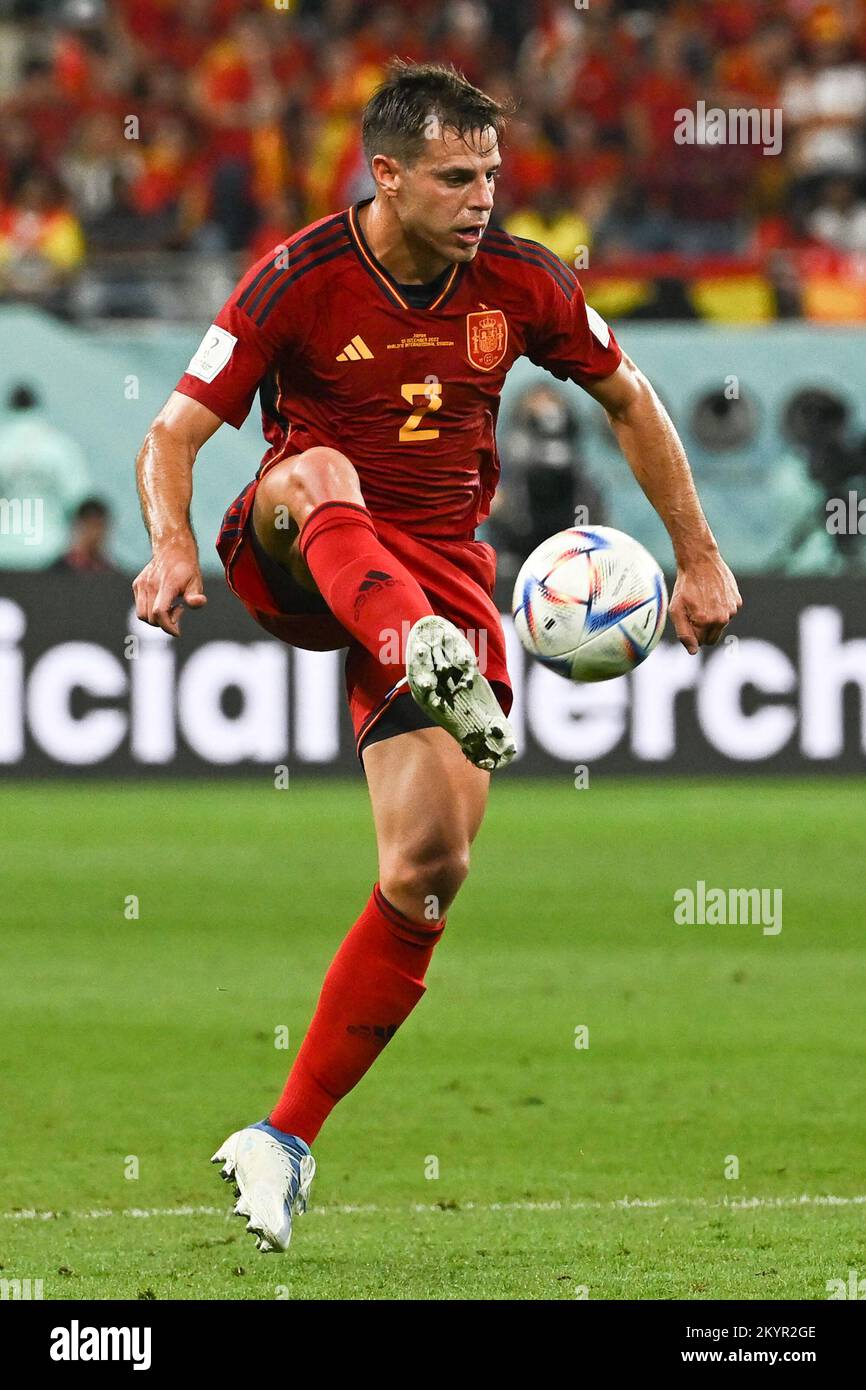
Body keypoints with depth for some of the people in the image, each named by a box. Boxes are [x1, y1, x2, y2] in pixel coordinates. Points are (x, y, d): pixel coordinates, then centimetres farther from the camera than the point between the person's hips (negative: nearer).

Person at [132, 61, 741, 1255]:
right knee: (314, 475, -40)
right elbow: (176, 433, -12)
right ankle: (425, 663, -71)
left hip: (441, 572, 3)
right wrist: (172, 546, -33)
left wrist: (698, 557, 13)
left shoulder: (519, 282, -1)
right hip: (300, 562, -3)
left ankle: (286, 1142, -1)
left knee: (430, 870, -12)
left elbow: (627, 399, 16)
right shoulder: (300, 281, -10)